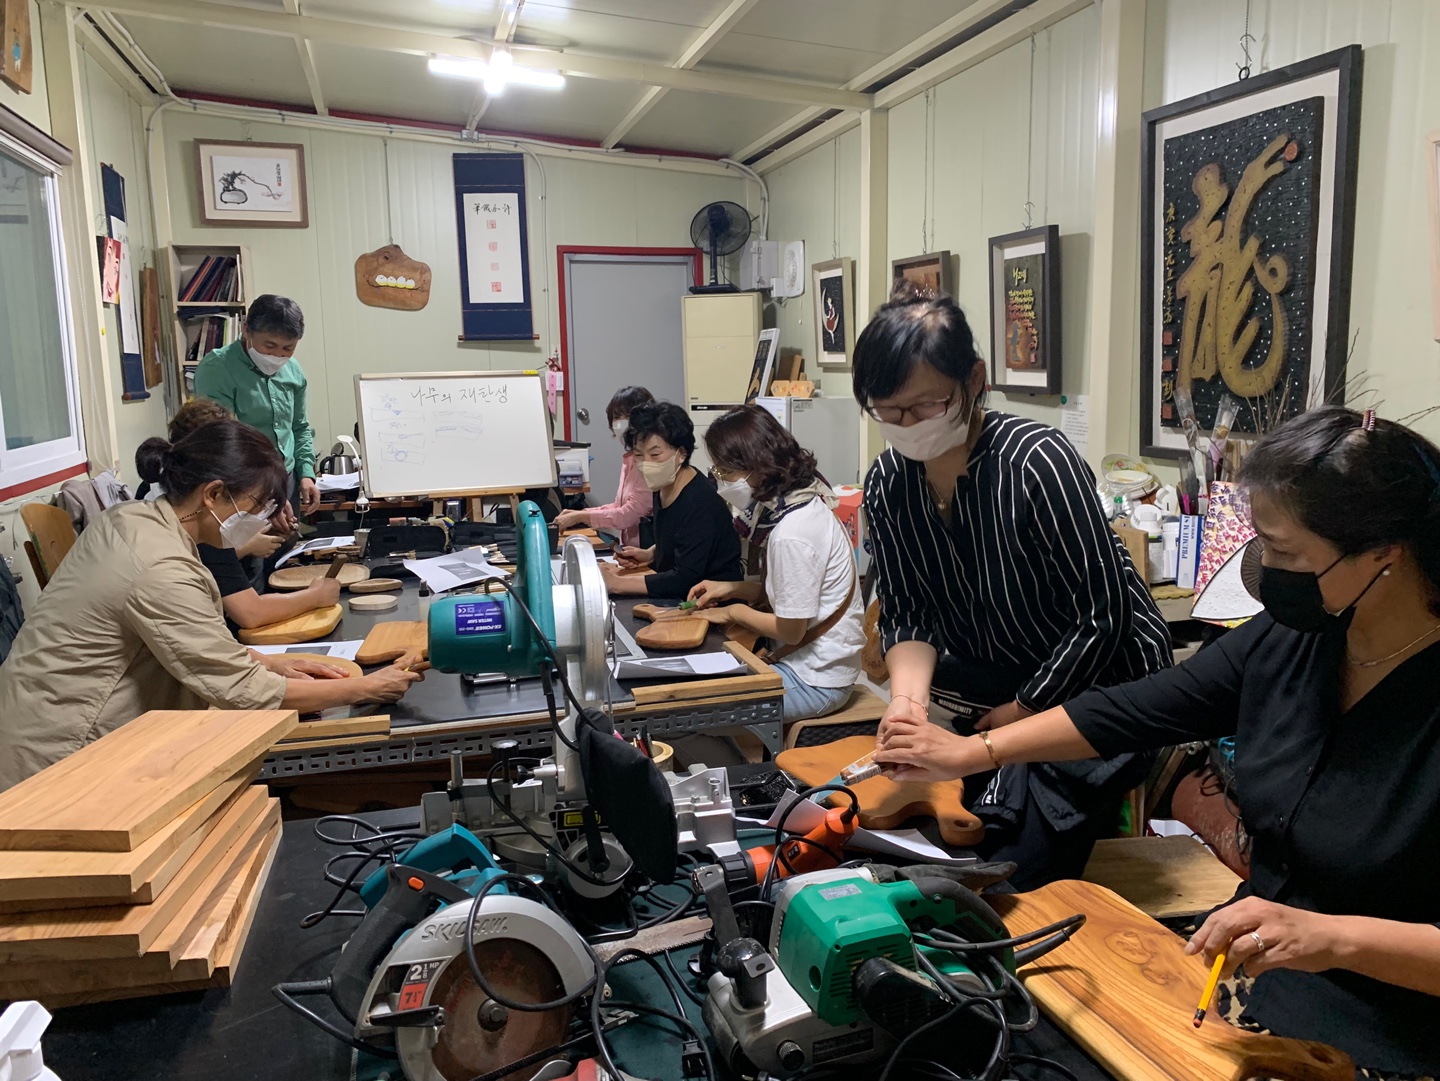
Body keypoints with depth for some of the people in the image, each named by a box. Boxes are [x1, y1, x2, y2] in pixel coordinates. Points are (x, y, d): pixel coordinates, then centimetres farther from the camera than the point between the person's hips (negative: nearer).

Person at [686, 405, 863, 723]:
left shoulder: (792, 533, -26)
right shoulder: (804, 503, 1)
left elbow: (791, 629, -20)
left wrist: (735, 612, -5)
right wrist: (731, 589, 5)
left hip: (815, 679, -9)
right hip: (814, 660, 9)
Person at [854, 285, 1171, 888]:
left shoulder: (1037, 461, -25)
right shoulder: (887, 485, -7)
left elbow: (1101, 619, -21)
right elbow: (906, 616, -3)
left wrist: (1020, 715, -13)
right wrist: (907, 696, -23)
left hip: (1099, 687, -5)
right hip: (998, 687, 6)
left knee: (1015, 880, -12)